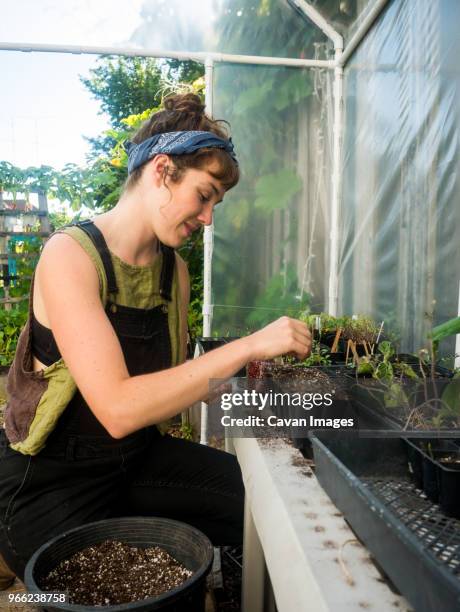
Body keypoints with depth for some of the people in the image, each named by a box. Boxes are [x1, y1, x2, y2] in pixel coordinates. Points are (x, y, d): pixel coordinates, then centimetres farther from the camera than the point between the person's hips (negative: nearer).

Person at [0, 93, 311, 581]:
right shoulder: (70, 254, -21)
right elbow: (118, 408, -31)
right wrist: (247, 346, -31)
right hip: (50, 484, -5)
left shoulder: (174, 270, 0)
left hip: (138, 458, 6)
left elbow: (166, 386, 4)